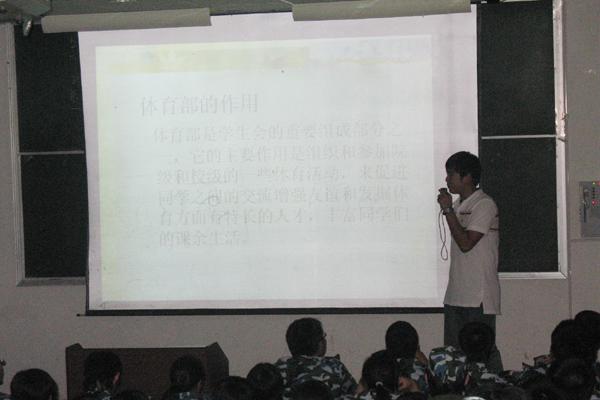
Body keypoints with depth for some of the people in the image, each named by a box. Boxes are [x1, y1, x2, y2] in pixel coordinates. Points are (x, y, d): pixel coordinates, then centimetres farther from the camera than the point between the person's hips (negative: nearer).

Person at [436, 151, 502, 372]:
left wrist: (448, 210, -15)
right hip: (455, 296, 9)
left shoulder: (484, 205, -10)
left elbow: (466, 243, -18)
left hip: (478, 297, -9)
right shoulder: (458, 205, 17)